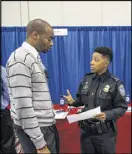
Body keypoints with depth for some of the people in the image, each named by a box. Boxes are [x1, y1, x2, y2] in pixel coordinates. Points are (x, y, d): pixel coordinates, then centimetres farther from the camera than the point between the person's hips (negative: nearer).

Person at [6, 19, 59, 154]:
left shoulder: (34, 58, 11)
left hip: (46, 126, 9)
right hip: (35, 130, -9)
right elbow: (23, 105, -23)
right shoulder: (20, 59, -18)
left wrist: (50, 120, 14)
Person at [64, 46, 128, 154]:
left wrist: (107, 115, -26)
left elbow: (122, 108, -10)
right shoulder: (87, 79, 0)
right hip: (85, 129, 4)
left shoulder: (115, 83, -13)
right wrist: (73, 102, -11)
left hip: (105, 132, -4)